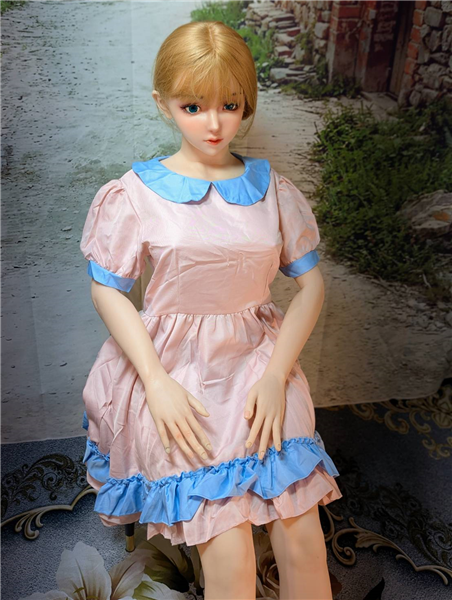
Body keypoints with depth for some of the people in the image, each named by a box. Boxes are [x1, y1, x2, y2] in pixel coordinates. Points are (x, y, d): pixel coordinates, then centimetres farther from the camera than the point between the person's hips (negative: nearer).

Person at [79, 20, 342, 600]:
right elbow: (106, 291, -2)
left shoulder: (273, 189, 2)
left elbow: (310, 284, 5)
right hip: (174, 372, -2)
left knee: (303, 540, 1)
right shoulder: (137, 193, -5)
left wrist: (276, 375, -6)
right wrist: (157, 384, -11)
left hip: (260, 363, 3)